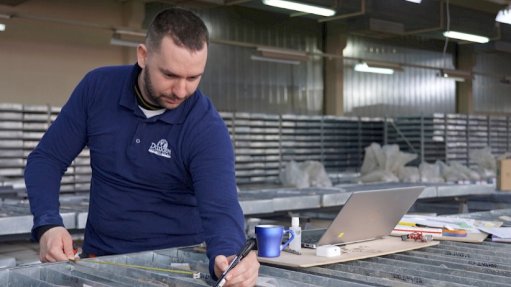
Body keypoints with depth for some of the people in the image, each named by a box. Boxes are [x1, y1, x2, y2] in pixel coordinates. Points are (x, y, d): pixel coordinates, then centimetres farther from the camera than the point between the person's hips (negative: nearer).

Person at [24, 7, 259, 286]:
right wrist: (48, 224, -18)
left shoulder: (207, 128, -16)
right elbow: (46, 159, -1)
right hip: (99, 257, 2)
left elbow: (220, 207, -26)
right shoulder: (98, 87, -7)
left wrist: (229, 258, -48)